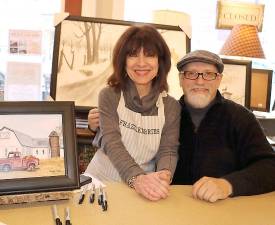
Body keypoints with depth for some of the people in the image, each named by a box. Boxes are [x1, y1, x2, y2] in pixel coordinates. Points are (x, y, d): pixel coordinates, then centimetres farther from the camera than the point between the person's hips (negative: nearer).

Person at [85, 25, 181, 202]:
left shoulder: (171, 106, 3)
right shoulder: (109, 96, -1)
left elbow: (168, 150, -5)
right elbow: (111, 142, -13)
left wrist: (164, 175, -29)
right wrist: (136, 178, -31)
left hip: (144, 192, 1)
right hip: (102, 181, -1)